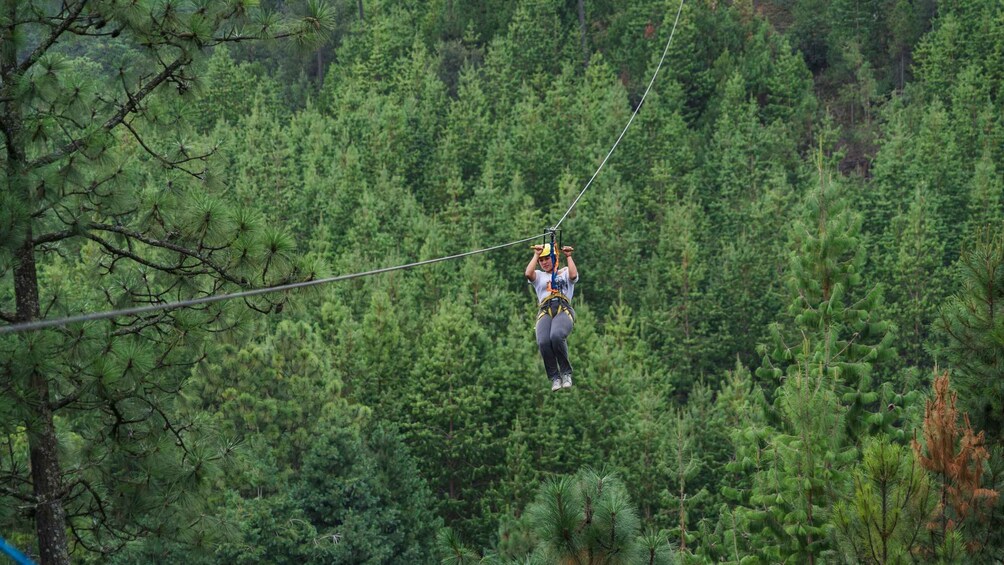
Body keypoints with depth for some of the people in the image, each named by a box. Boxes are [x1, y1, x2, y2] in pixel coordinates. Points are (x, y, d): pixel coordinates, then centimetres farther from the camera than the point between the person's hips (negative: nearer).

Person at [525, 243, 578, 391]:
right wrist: (536, 255, 9)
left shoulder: (565, 272, 26)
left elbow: (573, 275, 0)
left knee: (556, 336, -37)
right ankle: (554, 377, -15)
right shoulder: (539, 275, 29)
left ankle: (566, 373, -20)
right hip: (545, 312, 2)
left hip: (564, 310, -2)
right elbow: (528, 274, 5)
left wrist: (568, 256, 7)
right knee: (543, 342, -31)